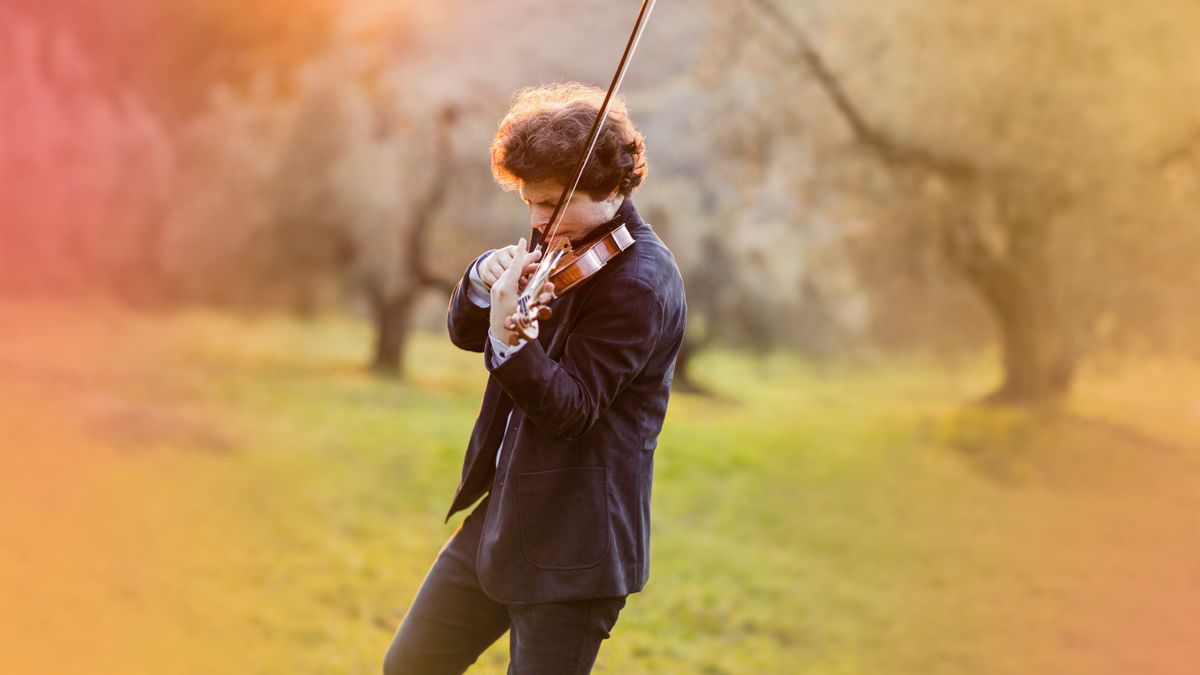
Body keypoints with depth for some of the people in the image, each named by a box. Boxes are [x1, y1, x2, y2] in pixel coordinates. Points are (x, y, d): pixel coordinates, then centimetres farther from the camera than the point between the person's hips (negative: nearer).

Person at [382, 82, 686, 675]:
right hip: (498, 515, 9)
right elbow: (465, 332, 9)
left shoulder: (641, 282, -18)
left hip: (572, 543, -9)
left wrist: (509, 337, -39)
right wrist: (485, 281, -13)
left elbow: (569, 410, -22)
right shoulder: (561, 246, 8)